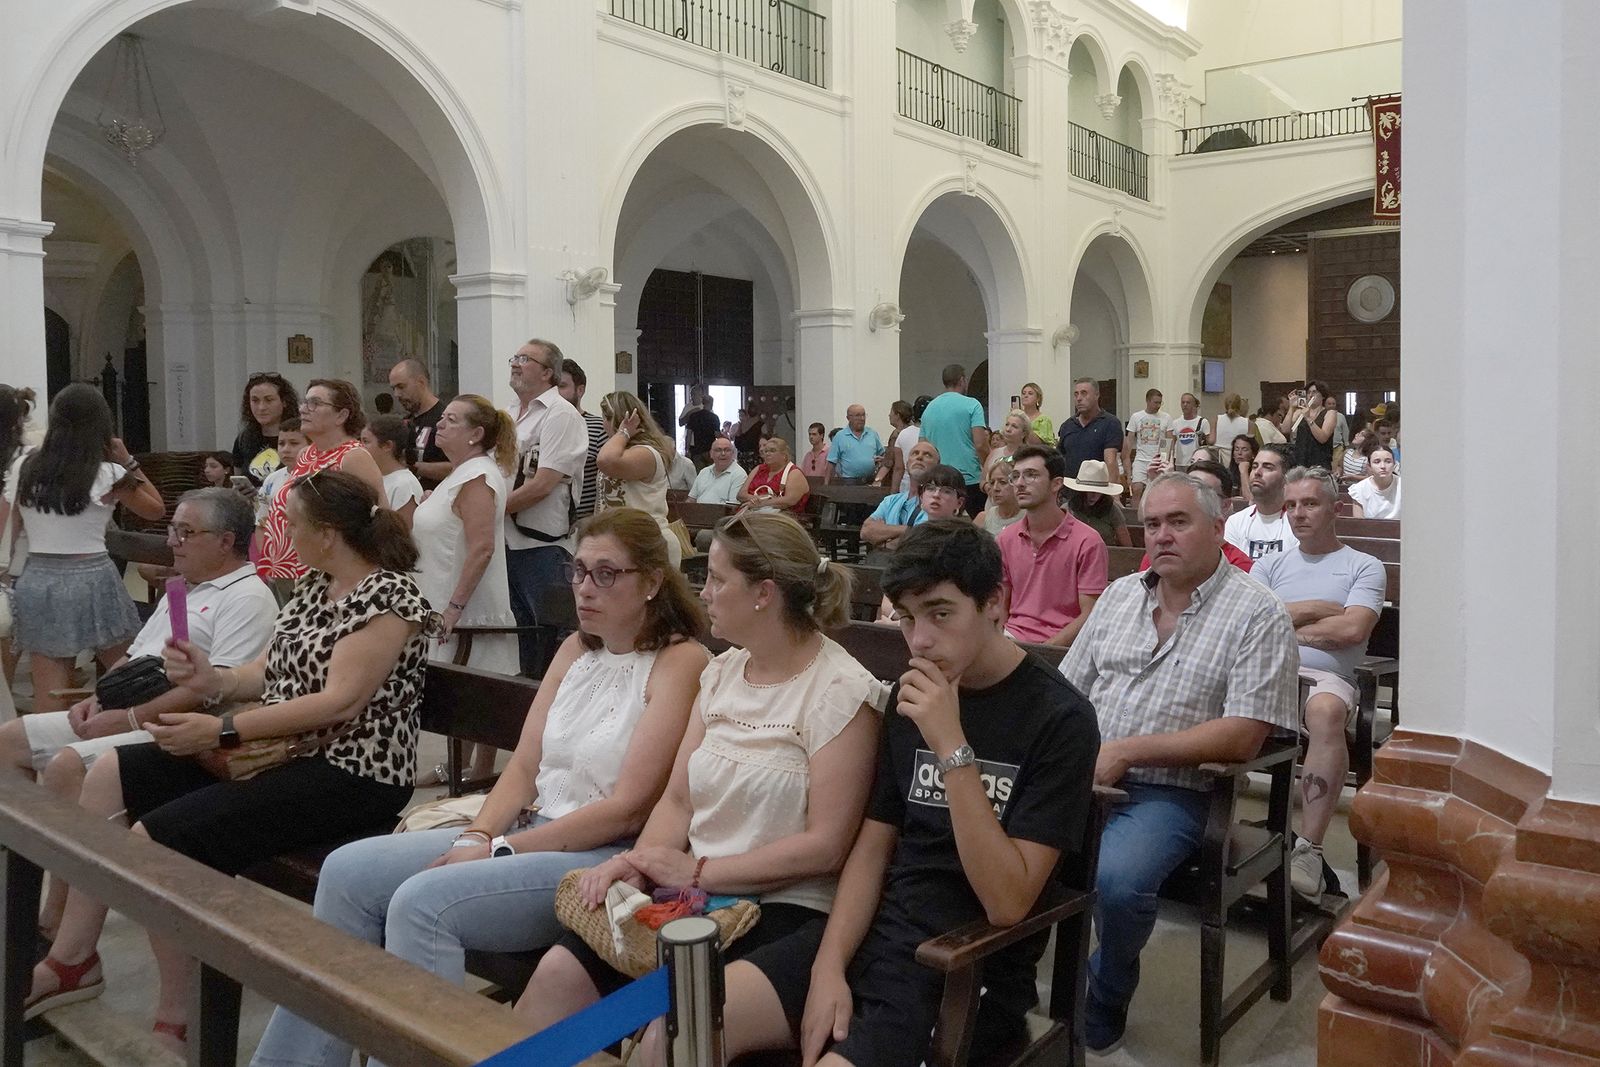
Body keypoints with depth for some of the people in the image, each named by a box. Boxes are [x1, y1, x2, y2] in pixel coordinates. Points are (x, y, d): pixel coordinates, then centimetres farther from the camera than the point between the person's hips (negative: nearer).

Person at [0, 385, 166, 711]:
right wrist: (128, 461, 7)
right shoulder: (108, 475, -7)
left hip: (37, 582, 4)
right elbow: (157, 509, 9)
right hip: (92, 580, -3)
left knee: (49, 698, 6)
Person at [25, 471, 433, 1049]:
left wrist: (223, 731, -23)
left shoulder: (390, 597, -18)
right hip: (279, 751, 10)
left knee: (156, 838, -21)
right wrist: (211, 680, -6)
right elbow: (272, 672, 13)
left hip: (348, 776, -10)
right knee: (111, 773, 7)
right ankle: (71, 958, 16)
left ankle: (175, 1019, -3)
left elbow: (340, 701, -25)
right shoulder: (315, 585, 11)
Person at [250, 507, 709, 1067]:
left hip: (608, 855, -8)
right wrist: (476, 837, -8)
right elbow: (523, 768, 12)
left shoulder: (680, 660, -10)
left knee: (423, 901, -25)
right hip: (531, 831, 8)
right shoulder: (576, 650, 14)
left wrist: (500, 850, -14)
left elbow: (629, 807, -15)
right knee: (348, 870, -5)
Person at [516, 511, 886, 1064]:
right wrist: (638, 863, -9)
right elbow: (678, 801, 10)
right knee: (559, 974, -14)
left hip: (791, 915, -6)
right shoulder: (722, 671, 11)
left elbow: (825, 845, -15)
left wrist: (699, 870, -16)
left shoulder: (841, 690, -11)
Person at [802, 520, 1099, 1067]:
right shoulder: (911, 696, 6)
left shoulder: (1060, 719, -12)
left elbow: (1008, 903, -18)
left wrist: (952, 747, -25)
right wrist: (829, 966, -6)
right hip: (876, 934, 6)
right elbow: (874, 844, 8)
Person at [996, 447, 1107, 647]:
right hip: (1011, 637, 4)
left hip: (1060, 645, -4)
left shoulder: (1087, 542, -5)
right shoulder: (1005, 540, 11)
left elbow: (1090, 616, -7)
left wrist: (1044, 649, -16)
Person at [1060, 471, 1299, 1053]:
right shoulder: (1119, 595, 15)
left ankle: (1099, 1014, 0)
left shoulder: (1258, 615, -3)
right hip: (1082, 775, 5)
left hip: (1171, 791, -5)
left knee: (1117, 879, -32)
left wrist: (1125, 751, -16)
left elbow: (1242, 737, -13)